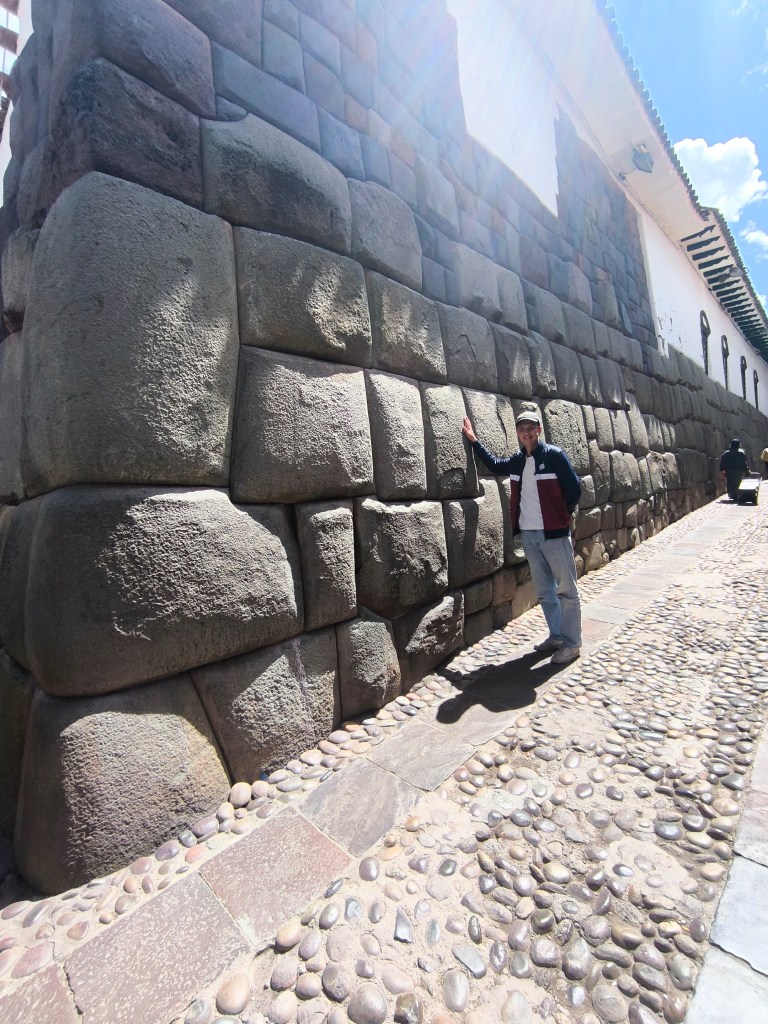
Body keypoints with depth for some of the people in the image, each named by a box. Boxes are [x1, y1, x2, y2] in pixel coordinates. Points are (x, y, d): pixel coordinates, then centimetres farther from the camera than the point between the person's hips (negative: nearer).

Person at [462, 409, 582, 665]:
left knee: (566, 590, 3)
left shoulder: (554, 455, -8)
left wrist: (562, 516, 1)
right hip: (529, 535, 6)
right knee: (544, 591, 14)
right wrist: (474, 440, 19)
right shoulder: (517, 460, 9)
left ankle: (572, 643, 13)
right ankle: (557, 635, 28)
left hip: (555, 533, -6)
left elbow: (574, 489, -7)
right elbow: (495, 465, 25)